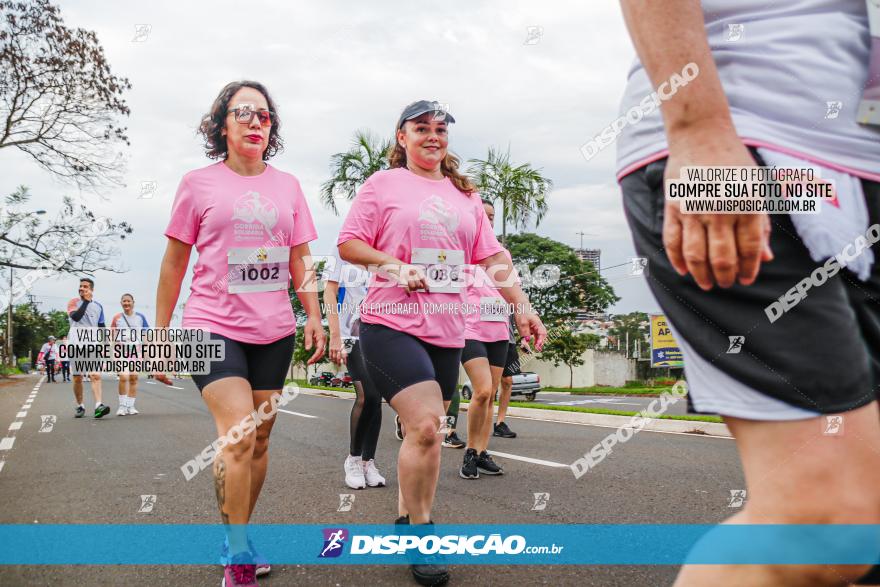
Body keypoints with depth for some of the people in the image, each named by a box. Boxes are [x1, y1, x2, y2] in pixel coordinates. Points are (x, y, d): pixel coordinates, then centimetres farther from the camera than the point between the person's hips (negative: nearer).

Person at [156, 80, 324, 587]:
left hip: (274, 331, 4)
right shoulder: (199, 183, 1)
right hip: (213, 326, -4)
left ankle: (237, 540, 28)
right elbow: (174, 263, 5)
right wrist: (161, 331, 5)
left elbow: (300, 260, 13)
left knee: (259, 440, 10)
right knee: (238, 436, -16)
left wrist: (314, 317, 6)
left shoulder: (287, 185, 9)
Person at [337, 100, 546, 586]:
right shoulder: (383, 184, 3)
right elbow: (348, 244, -1)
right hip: (392, 325, -5)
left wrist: (521, 305, 3)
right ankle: (419, 533, 1)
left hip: (447, 330, 6)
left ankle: (405, 518, 29)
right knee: (425, 425, -17)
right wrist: (394, 265, -16)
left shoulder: (463, 194, 16)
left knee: (426, 430, 11)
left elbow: (492, 257, 13)